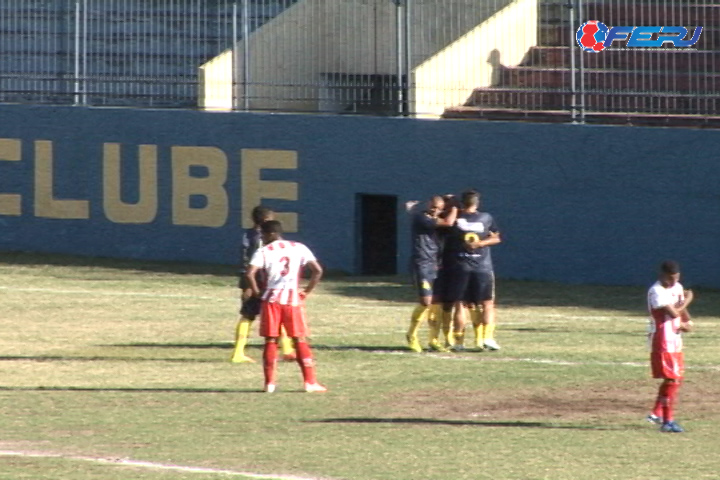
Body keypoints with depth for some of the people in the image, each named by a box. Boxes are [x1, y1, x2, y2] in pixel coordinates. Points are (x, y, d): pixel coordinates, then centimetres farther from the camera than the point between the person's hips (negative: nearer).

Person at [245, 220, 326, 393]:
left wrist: (256, 292, -1)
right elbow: (318, 271, -1)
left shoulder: (264, 251, -1)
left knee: (271, 341, 6)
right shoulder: (299, 248, 7)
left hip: (271, 300, -2)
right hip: (293, 299, 2)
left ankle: (269, 383, 3)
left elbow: (250, 274, -15)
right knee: (300, 341, 8)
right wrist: (307, 291, 7)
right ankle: (310, 382, 3)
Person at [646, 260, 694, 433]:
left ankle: (657, 413, 26)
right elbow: (673, 312, -24)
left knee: (674, 378, 14)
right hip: (662, 339, -9)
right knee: (672, 380, -10)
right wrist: (688, 299, -9)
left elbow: (682, 311, 16)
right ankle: (668, 421, -7)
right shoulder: (656, 292, -17)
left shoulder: (677, 287, 10)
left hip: (676, 339, 9)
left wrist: (687, 323, -5)